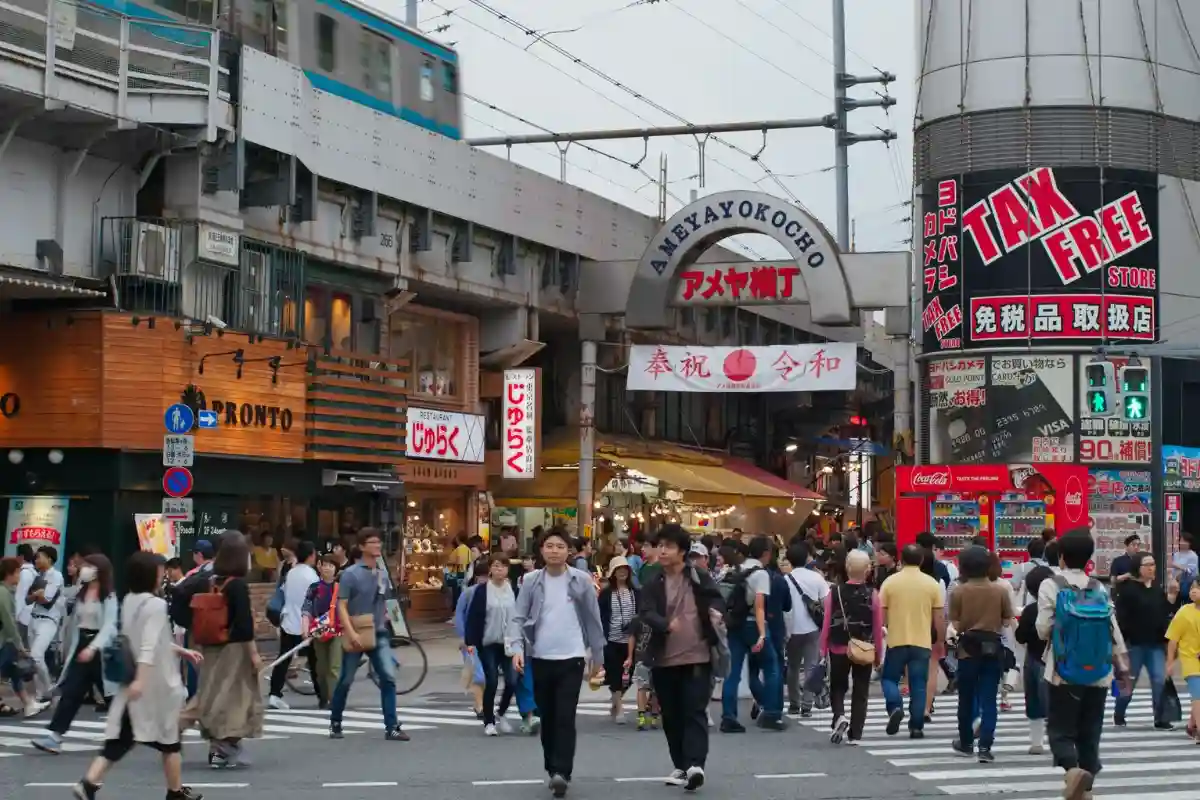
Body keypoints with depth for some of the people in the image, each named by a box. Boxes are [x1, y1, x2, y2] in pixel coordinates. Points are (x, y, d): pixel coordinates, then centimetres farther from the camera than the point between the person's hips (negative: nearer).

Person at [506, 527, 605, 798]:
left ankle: (562, 772, -15)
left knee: (565, 717, -11)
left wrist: (597, 655, 11)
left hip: (572, 658, -2)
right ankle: (552, 770, 23)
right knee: (547, 717, 11)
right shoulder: (532, 581, 1)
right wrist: (517, 648, -14)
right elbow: (518, 618, 2)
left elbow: (593, 619, 7)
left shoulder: (581, 580, -1)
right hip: (540, 659, 2)